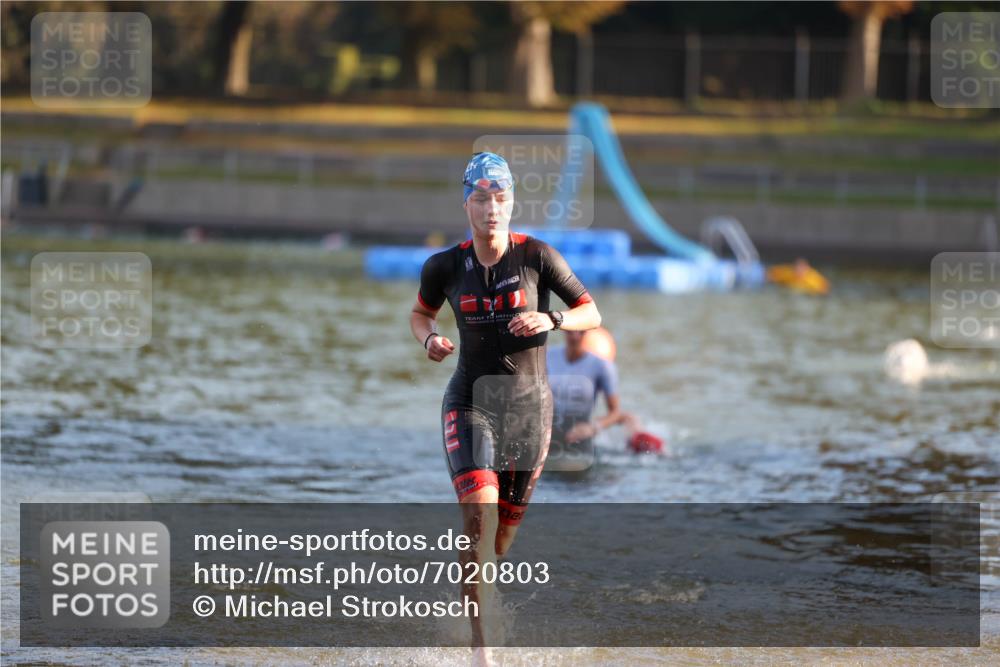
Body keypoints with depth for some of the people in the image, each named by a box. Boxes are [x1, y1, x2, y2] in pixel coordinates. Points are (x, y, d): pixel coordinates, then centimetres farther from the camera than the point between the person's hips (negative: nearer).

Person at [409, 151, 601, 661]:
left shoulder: (537, 256, -7)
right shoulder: (445, 266, -3)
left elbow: (591, 314, -1)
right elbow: (421, 314, 16)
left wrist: (551, 320, -20)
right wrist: (429, 339, -6)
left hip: (529, 407, 1)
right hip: (470, 403, -1)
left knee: (506, 528, 12)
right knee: (480, 519, -20)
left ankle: (475, 594, 43)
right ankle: (481, 645, -19)